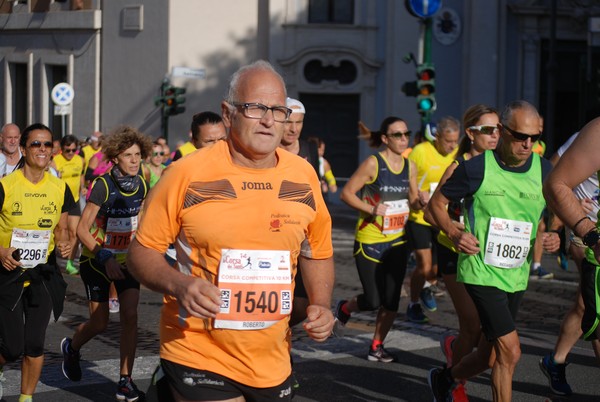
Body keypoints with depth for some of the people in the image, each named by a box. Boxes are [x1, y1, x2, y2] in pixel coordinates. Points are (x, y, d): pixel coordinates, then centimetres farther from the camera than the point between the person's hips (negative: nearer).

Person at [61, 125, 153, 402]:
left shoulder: (141, 185, -6)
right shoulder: (103, 186, -21)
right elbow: (82, 229, -18)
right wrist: (105, 259, -26)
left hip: (126, 259, 4)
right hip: (97, 260, -4)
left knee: (130, 316, -10)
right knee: (99, 323, 1)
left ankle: (125, 380, -2)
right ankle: (71, 347, 35)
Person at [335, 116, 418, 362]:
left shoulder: (410, 166, 5)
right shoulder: (373, 163, -12)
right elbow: (346, 193, -10)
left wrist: (420, 202, -8)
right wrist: (371, 209, -22)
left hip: (397, 240, 5)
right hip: (369, 240, -5)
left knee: (391, 299, 2)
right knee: (373, 300, -4)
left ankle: (377, 346, 18)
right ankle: (345, 308, 29)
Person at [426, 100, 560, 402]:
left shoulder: (543, 170, 2)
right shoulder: (476, 168, -10)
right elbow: (436, 203, 2)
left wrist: (553, 236, -5)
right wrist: (455, 234, -15)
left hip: (517, 275, 5)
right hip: (481, 272, -5)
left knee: (490, 356, 15)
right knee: (510, 352, -14)